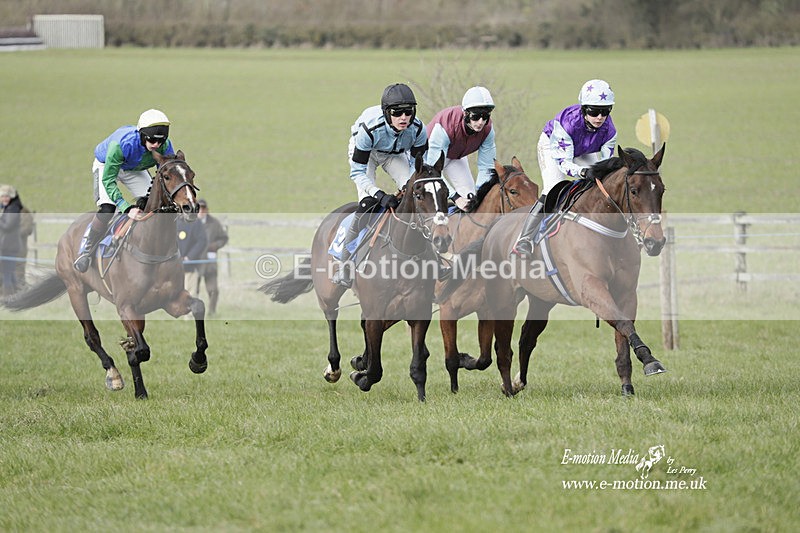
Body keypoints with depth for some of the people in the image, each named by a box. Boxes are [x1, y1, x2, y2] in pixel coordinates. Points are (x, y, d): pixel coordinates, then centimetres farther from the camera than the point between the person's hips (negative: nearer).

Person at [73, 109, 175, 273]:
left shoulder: (165, 146, -31)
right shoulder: (122, 144, -44)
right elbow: (108, 180, -39)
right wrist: (127, 208, -49)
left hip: (134, 169, 5)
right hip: (106, 165, -5)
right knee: (107, 209, -24)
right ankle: (86, 250, -8)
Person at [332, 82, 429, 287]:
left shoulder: (418, 129, -32)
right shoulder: (370, 128, -42)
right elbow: (357, 172, -34)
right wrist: (380, 195, -47)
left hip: (395, 154, 4)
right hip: (365, 151, -4)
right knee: (368, 203, -22)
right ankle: (344, 265, -14)